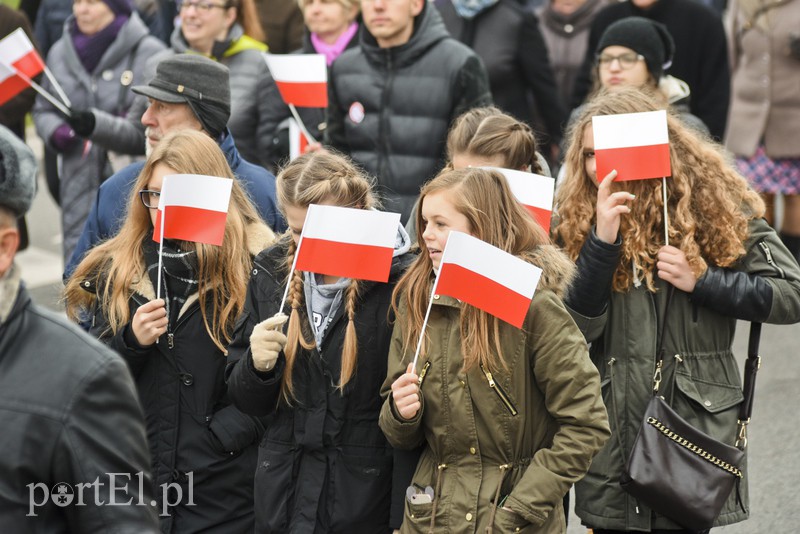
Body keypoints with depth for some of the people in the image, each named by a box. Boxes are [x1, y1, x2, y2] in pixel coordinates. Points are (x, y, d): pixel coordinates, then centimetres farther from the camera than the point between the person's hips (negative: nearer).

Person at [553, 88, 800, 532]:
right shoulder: (580, 221, 3)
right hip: (611, 433, 2)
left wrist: (701, 280, -12)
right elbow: (578, 328, -8)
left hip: (696, 420, -2)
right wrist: (602, 240, -18)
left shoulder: (713, 204, -2)